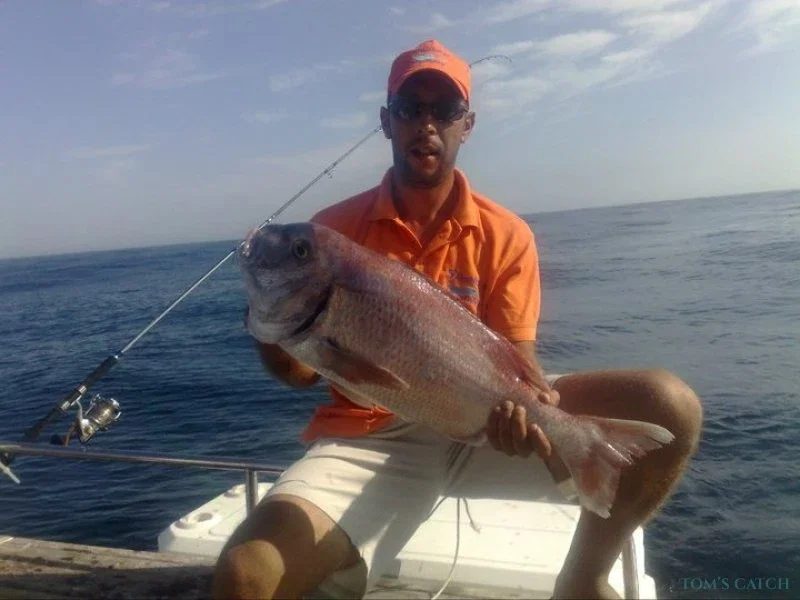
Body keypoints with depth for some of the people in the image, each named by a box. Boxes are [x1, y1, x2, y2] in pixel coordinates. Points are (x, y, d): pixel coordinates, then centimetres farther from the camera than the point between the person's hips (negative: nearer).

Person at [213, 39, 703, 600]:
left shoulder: (505, 235, 1)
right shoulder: (336, 228, 1)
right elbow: (304, 370, 3)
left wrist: (524, 404, -27)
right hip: (367, 435, 0)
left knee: (670, 405, -17)